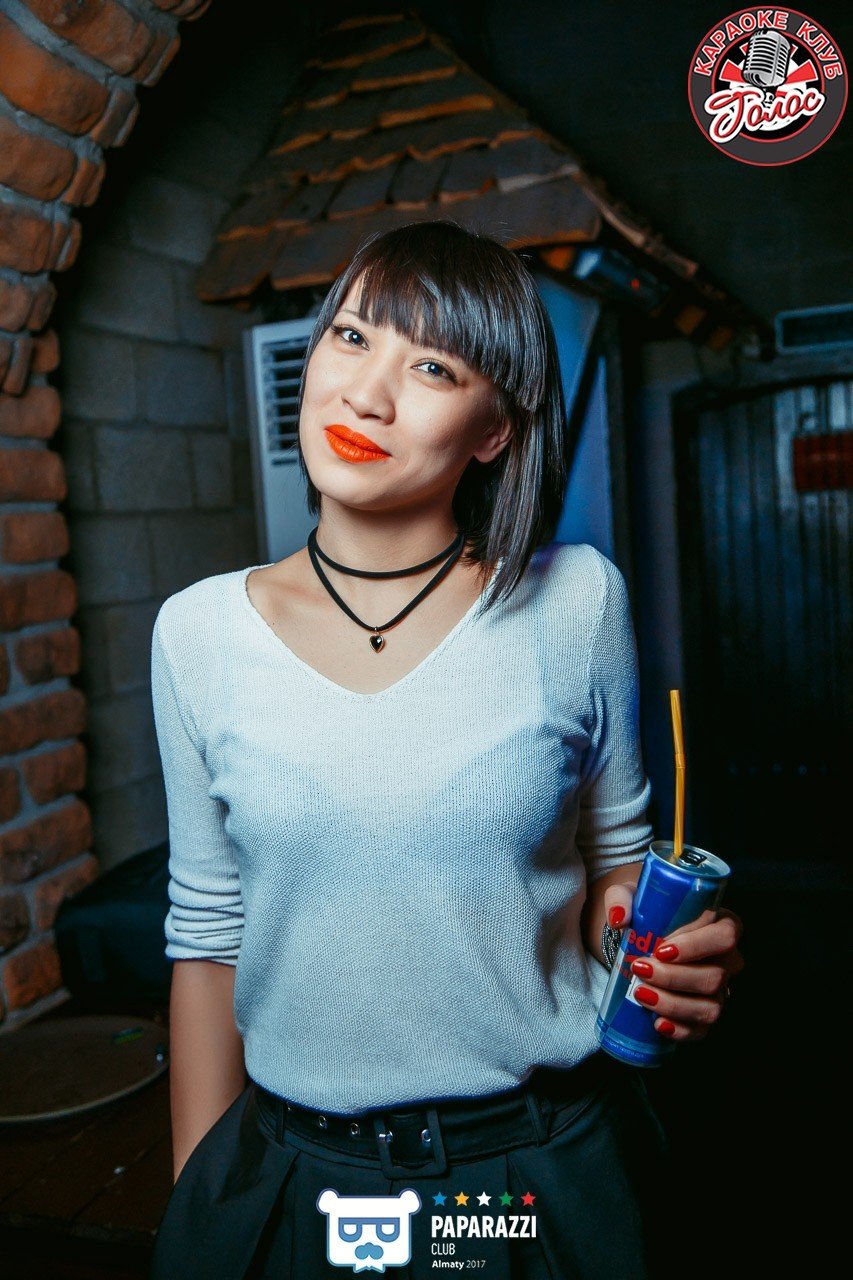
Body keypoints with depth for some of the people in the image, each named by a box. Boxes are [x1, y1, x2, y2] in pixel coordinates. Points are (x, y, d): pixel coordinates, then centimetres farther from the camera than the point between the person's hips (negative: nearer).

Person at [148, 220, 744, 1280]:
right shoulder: (200, 633, -7)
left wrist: (665, 955, -17)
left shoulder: (575, 603, -10)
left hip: (550, 1180, 0)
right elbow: (208, 934, 0)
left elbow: (616, 861, 3)